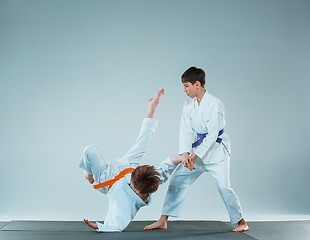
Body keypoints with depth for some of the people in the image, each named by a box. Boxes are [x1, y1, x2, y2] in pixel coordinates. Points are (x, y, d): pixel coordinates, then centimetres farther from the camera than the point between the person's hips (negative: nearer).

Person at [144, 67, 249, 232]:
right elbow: (186, 131, -6)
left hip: (217, 151, -6)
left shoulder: (214, 104, -19)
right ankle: (163, 221, 9)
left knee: (224, 186, -11)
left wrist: (195, 155, -23)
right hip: (198, 151, 6)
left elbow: (212, 134, -21)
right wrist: (185, 154, -20)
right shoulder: (188, 105, 1)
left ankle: (241, 222, 11)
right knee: (177, 180, 1)